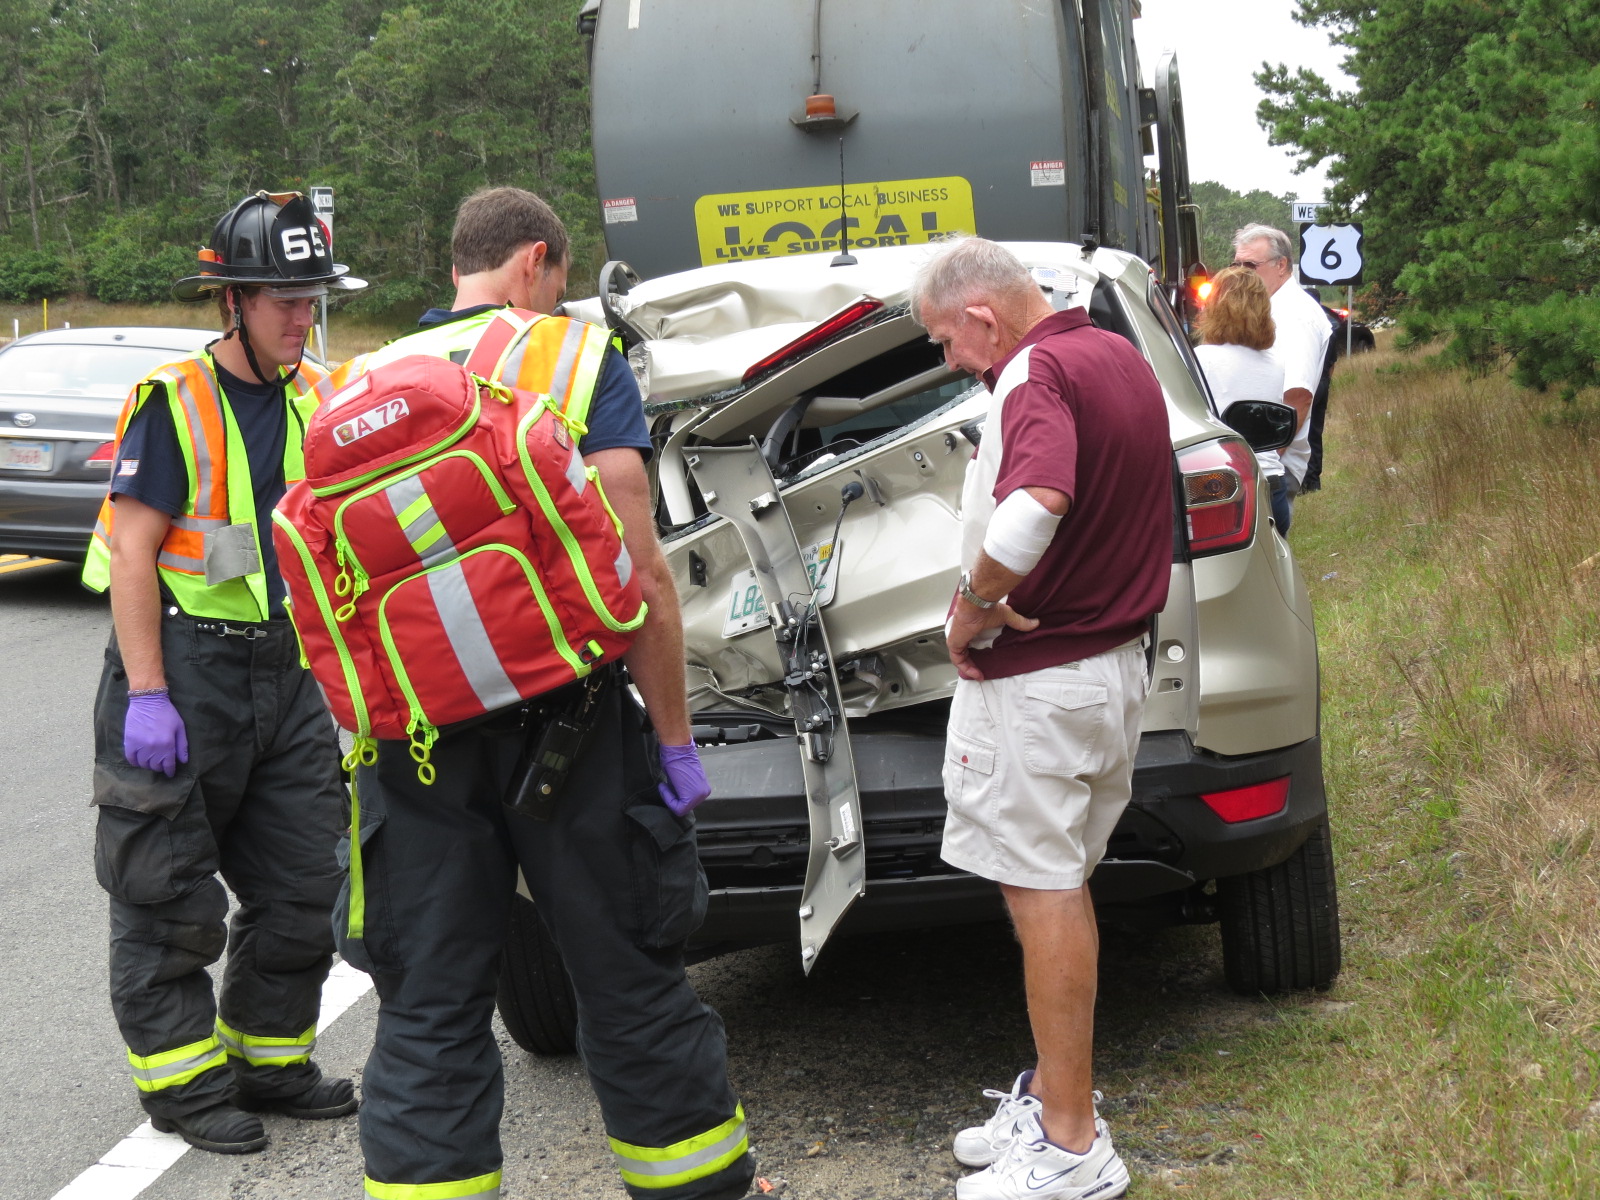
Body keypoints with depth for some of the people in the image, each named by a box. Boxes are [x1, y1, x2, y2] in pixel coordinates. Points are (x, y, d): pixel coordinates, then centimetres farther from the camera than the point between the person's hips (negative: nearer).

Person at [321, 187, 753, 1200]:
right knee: (629, 982, 11)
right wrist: (675, 735, -4)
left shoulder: (363, 384, 11)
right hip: (560, 714, -3)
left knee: (428, 1007, 10)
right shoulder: (579, 359, -1)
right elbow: (637, 569, -9)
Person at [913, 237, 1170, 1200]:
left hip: (1039, 681, -10)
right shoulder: (1122, 359, 11)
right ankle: (1054, 1094, 29)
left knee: (1044, 893, -2)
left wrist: (974, 601, -22)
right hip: (1117, 657, 10)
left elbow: (1031, 514, -40)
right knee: (1063, 885, 18)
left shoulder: (1038, 374, -20)